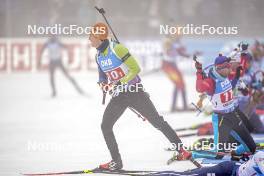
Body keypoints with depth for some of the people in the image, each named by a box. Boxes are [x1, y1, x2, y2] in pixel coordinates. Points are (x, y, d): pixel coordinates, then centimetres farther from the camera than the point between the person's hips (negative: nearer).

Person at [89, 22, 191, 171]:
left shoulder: (117, 48, -18)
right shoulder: (98, 56, 5)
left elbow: (136, 68, -19)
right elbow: (103, 76, 16)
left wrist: (120, 83, -26)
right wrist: (103, 84, -7)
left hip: (135, 92, -7)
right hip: (118, 96, 7)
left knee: (157, 122, -3)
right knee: (105, 126, -3)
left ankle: (181, 150, 6)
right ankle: (116, 161, 6)